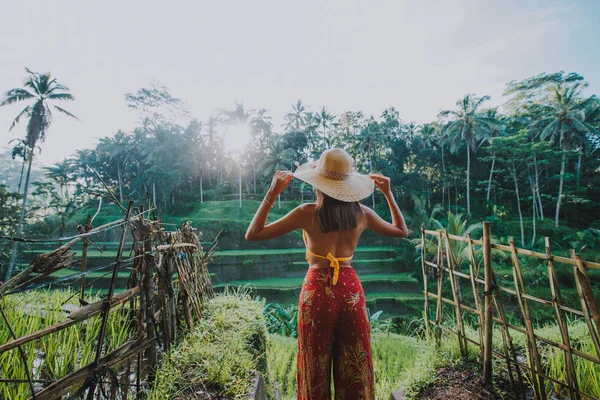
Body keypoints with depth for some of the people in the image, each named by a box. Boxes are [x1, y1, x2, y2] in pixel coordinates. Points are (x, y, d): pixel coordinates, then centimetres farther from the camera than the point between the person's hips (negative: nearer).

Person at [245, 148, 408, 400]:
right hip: (351, 289, 3)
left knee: (316, 368, 15)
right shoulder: (363, 214, -2)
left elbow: (252, 234, -7)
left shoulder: (307, 213, -12)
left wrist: (272, 194, -5)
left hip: (317, 291, -3)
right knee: (355, 367, 18)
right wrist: (388, 194, 16)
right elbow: (402, 231, 16)